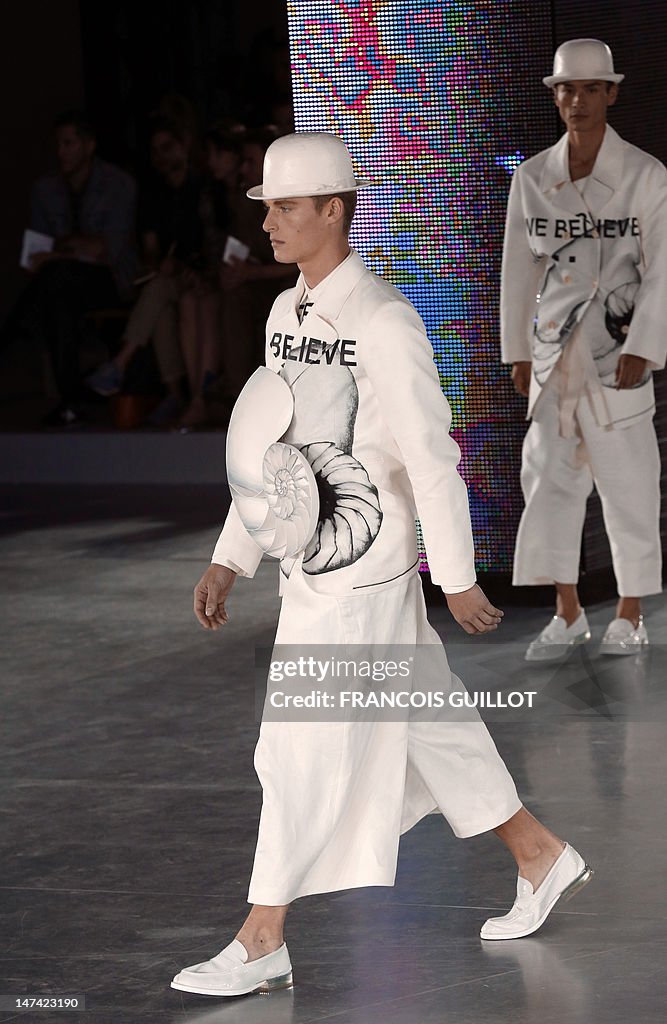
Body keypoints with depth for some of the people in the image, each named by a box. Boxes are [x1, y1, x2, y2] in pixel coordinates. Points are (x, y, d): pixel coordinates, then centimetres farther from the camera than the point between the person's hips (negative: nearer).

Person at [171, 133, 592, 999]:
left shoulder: (383, 323, -17)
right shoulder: (287, 315, 10)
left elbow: (432, 457, -16)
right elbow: (270, 451, 18)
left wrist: (458, 578, -14)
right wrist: (229, 561, 15)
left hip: (362, 574, -9)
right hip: (313, 563, 9)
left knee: (306, 752, -6)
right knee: (424, 726, 17)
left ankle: (263, 942, 0)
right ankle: (542, 857, 31)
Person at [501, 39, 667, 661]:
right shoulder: (532, 178, 6)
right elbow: (519, 268, 11)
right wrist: (517, 351, 10)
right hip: (554, 347, 3)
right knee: (549, 476, 0)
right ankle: (568, 615, 9)